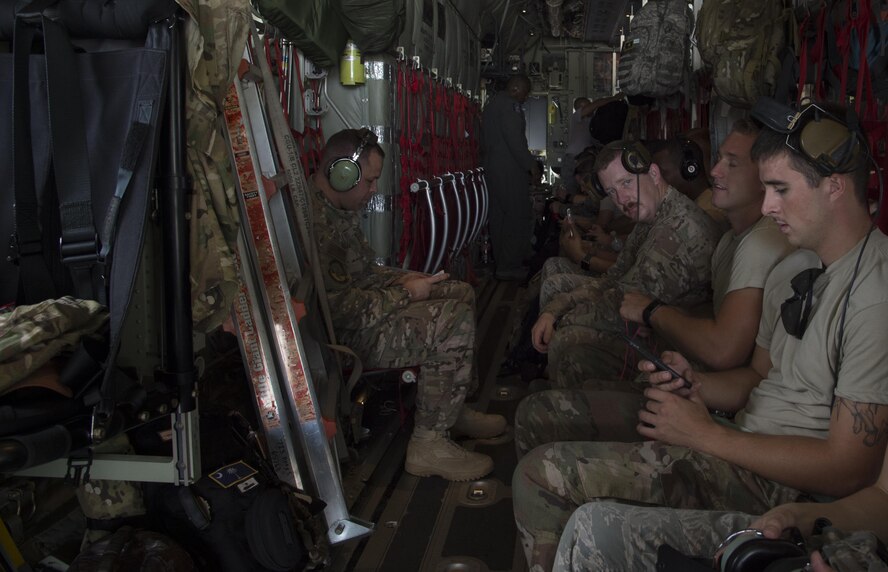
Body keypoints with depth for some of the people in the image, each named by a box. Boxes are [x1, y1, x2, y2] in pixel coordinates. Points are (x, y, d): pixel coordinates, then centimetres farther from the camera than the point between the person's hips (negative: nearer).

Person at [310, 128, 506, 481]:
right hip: (345, 335, -11)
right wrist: (406, 294, -18)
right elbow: (336, 308, -29)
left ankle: (454, 408, 19)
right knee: (455, 322, -24)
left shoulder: (339, 208, 10)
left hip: (363, 309, 11)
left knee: (461, 293, 13)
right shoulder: (315, 222, -26)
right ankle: (428, 446, -15)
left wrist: (400, 279, 3)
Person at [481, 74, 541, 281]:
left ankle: (501, 263, 17)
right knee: (517, 217, -6)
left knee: (499, 215, 12)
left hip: (491, 168, 10)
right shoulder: (509, 104, -11)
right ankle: (509, 266, -6)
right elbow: (514, 138, -20)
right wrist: (531, 164, -15)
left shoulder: (491, 103, 20)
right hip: (510, 169, -10)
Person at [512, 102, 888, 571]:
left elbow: (848, 470, -21)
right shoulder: (794, 269, 12)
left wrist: (705, 434, -17)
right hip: (744, 436, 9)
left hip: (780, 482, -9)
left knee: (543, 475, -19)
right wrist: (692, 384, -3)